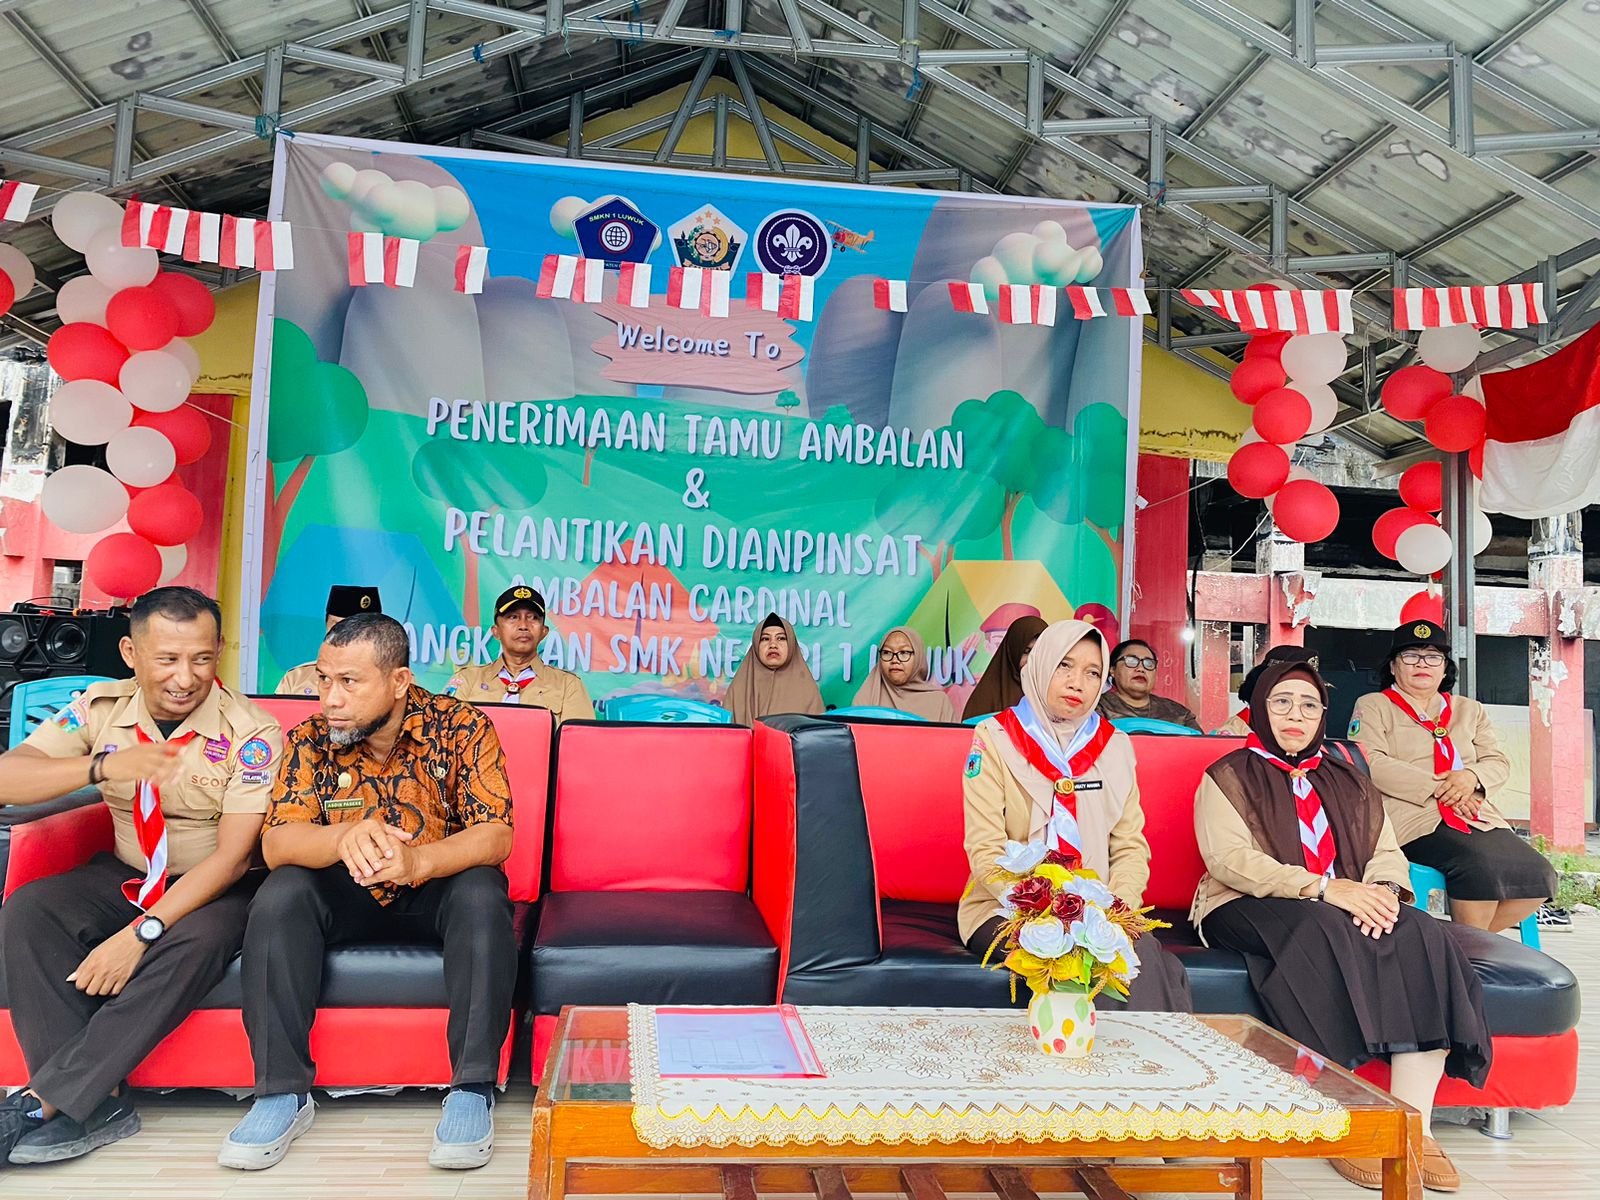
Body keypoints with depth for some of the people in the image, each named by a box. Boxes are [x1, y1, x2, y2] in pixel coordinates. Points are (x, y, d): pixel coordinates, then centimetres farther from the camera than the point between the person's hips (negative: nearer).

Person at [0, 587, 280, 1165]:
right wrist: (103, 765, -32)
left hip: (214, 889, -4)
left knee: (197, 942, -35)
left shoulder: (251, 734, -17)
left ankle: (46, 1100, -23)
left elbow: (233, 856, -20)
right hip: (126, 876, 4)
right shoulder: (101, 708, -5)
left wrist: (141, 933, -29)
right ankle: (99, 1100, -22)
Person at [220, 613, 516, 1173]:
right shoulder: (311, 740, -9)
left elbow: (496, 834, -24)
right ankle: (282, 1093, -18)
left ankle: (473, 1089, -25)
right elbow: (276, 843, -19)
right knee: (280, 895, -24)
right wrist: (345, 838, -43)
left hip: (439, 889, -2)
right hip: (349, 896, 3)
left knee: (481, 895, -33)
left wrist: (417, 862, -45)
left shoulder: (461, 727, -16)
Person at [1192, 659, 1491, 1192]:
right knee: (1321, 931, -37)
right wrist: (1324, 889, -22)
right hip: (1246, 909, -5)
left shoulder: (1348, 783, 22)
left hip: (1347, 909, 5)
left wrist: (1382, 890, -14)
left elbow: (1388, 853, 11)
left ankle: (1415, 1126, -27)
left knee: (1421, 935, -24)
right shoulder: (1229, 777, 4)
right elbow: (1230, 859, -11)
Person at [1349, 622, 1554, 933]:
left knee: (1538, 873, -19)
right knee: (1480, 866, -32)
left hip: (1478, 819, 6)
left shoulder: (1469, 709, 27)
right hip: (1417, 820, -6)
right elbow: (1371, 762, -6)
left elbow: (1499, 762, 17)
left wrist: (1471, 777, -8)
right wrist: (1437, 787, -13)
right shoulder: (1373, 706, 10)